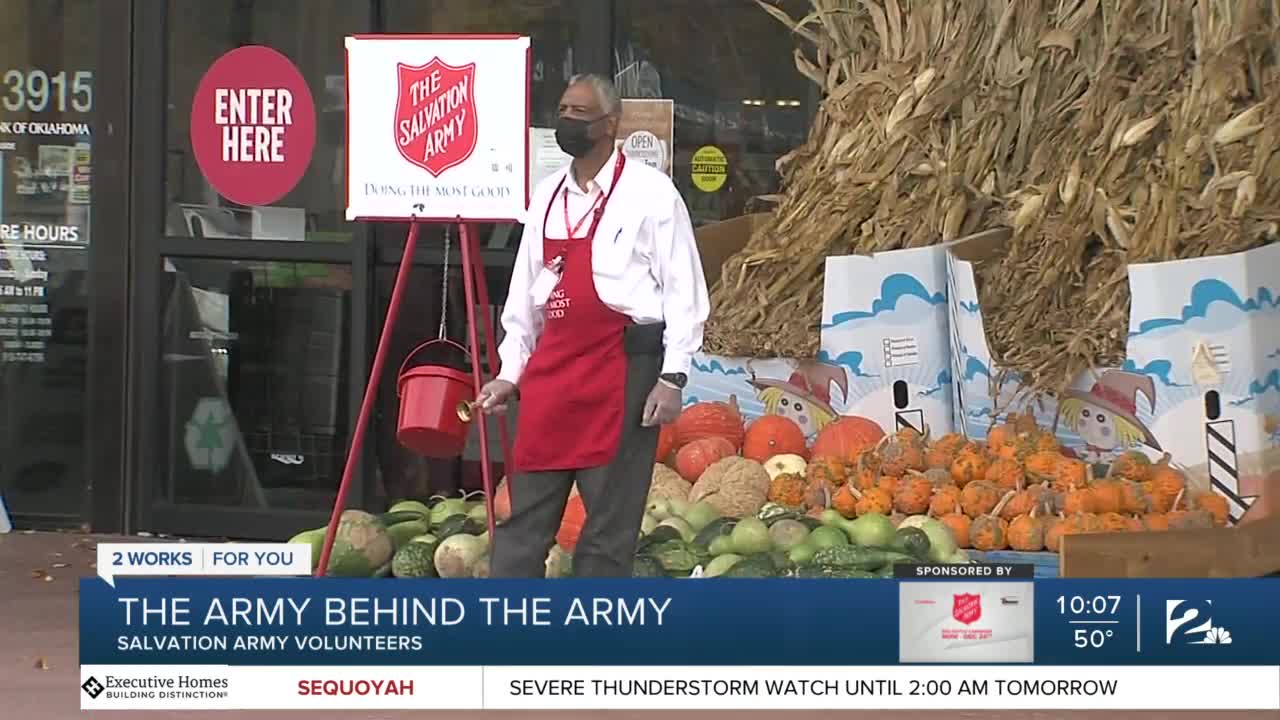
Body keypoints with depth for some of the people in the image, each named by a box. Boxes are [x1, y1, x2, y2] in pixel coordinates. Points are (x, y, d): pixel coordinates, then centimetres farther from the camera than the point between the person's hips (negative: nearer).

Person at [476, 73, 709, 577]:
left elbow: (683, 290, -5)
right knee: (525, 517, 4)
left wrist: (672, 377, -10)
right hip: (551, 366, 6)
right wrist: (510, 372, 15)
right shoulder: (547, 196, 15)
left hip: (623, 367, -6)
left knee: (610, 523, -1)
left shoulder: (650, 192, -2)